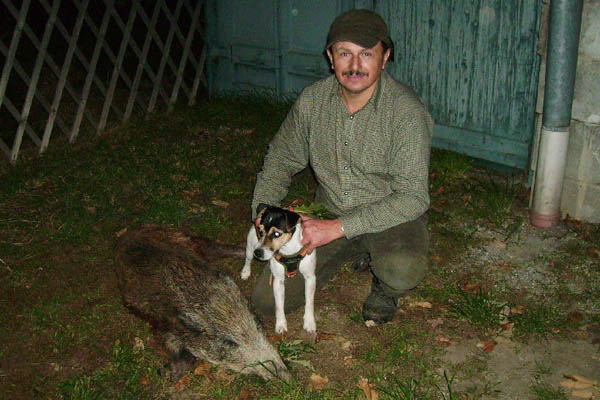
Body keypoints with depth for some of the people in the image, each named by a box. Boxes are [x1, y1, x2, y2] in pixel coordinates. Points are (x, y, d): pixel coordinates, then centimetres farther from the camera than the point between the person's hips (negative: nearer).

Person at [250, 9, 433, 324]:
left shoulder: (407, 111, -21)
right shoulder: (313, 100, -7)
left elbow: (412, 198, -25)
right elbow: (281, 159, 9)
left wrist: (337, 228, -29)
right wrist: (262, 212, -6)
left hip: (390, 218, -4)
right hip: (328, 216, 4)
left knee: (402, 270, -38)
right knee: (267, 300, -6)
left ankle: (384, 288, 4)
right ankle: (354, 252, 16)